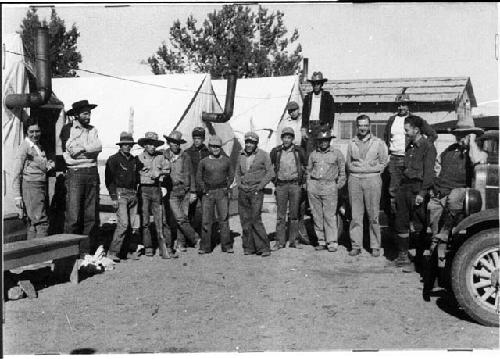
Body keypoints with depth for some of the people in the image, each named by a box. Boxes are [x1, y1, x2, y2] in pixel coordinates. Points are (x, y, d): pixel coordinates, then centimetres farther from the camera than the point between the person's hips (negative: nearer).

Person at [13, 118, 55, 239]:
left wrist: (49, 166, 4)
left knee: (33, 224, 10)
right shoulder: (24, 147, -7)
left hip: (42, 186, 8)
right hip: (31, 186, -8)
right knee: (42, 223, -14)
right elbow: (17, 174, -9)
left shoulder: (39, 147, 15)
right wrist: (17, 196, -13)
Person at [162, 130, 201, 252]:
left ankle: (181, 243, 14)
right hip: (172, 192, -2)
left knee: (184, 217, 3)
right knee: (180, 219, -11)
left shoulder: (185, 156, 6)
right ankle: (195, 239, -3)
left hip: (185, 191, 2)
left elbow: (191, 174, 9)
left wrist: (193, 191, 5)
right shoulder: (163, 156, 0)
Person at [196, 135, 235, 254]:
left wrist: (227, 187, 1)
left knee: (224, 219, -3)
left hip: (222, 192, 0)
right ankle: (205, 246, 5)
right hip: (208, 192, 0)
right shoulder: (204, 162, 2)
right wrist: (204, 190, 0)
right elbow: (198, 177, 10)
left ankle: (226, 245, 4)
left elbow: (231, 175, 14)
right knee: (206, 220, -2)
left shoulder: (226, 160, 4)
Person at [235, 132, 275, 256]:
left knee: (255, 219, -12)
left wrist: (259, 186, -9)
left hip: (256, 191, -5)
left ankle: (264, 247, -4)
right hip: (243, 191, 5)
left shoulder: (263, 155, -2)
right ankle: (249, 247, 12)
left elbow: (270, 173, -2)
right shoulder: (241, 156, 11)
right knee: (245, 220, 3)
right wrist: (239, 184, 7)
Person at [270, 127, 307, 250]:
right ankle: (280, 241, 5)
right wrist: (274, 178, 9)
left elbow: (305, 166, 15)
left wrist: (302, 178, 8)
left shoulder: (299, 151, 1)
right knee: (280, 215, 1)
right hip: (281, 185, 0)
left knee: (294, 214, 5)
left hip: (295, 185, 0)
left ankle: (293, 240, 12)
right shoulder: (276, 151, 2)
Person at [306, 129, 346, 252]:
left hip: (329, 186, -3)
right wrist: (309, 184, 11)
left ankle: (332, 242, -3)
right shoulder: (313, 154, 14)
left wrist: (339, 185, 2)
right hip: (314, 186, 3)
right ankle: (321, 241, 11)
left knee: (329, 216, -8)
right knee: (317, 216, 3)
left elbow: (342, 171, 11)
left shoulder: (337, 153, 7)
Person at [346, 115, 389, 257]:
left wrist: (372, 170, 0)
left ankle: (375, 246, 6)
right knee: (355, 215, 1)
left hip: (372, 180, -2)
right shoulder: (351, 143, 13)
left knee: (373, 215, -2)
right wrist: (355, 170, 4)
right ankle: (356, 245, 6)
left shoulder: (378, 142, 8)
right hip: (354, 180, 2)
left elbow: (384, 162, 9)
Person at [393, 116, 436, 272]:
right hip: (404, 186, 8)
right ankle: (402, 256, 17)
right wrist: (401, 187, 14)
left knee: (420, 225, -3)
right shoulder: (410, 146, 17)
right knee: (401, 222, 8)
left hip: (417, 188, -8)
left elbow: (429, 172, -13)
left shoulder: (427, 146, -8)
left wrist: (422, 193, -18)